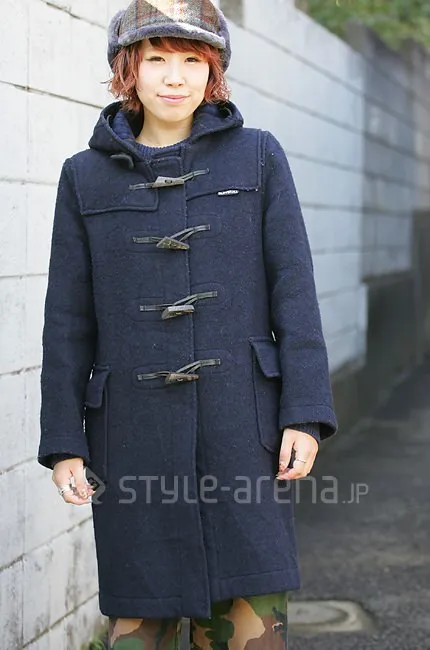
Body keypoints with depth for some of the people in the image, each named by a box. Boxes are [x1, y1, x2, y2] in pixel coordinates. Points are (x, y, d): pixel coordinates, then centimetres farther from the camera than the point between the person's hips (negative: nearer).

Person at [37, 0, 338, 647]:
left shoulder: (257, 157, 4)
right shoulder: (87, 176, 6)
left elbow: (293, 290, 0)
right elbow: (68, 319, 5)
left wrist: (305, 416, -7)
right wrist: (62, 443, 1)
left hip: (241, 418, -1)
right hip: (134, 426, 1)